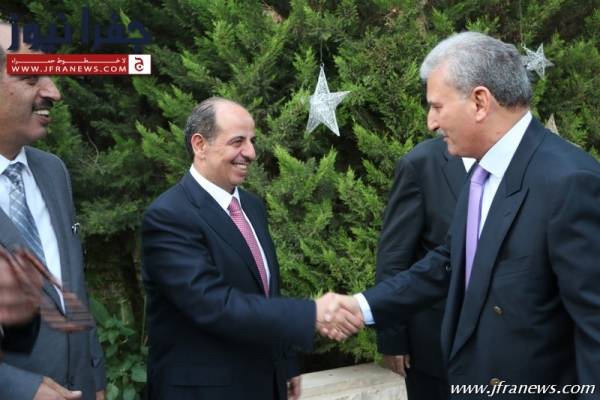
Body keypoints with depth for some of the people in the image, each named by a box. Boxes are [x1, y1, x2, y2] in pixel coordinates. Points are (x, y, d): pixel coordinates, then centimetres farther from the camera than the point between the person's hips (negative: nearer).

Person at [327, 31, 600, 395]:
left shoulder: (569, 180, -24)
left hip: (534, 386, -8)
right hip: (473, 377, 8)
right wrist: (365, 305, 5)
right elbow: (450, 263, 13)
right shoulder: (484, 171, 4)